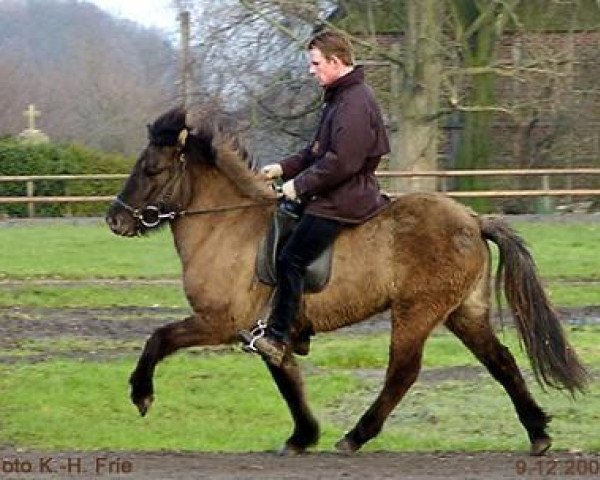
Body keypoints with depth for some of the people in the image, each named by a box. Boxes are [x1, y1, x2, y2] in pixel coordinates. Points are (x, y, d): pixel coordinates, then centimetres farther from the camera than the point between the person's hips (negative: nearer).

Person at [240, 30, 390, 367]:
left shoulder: (355, 103, -19)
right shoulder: (341, 96, 16)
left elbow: (341, 162, -25)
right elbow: (320, 151, 23)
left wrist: (300, 184, -17)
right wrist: (285, 168, 12)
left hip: (343, 201, -11)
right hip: (334, 196, 11)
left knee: (291, 260, -13)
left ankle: (278, 338, -11)